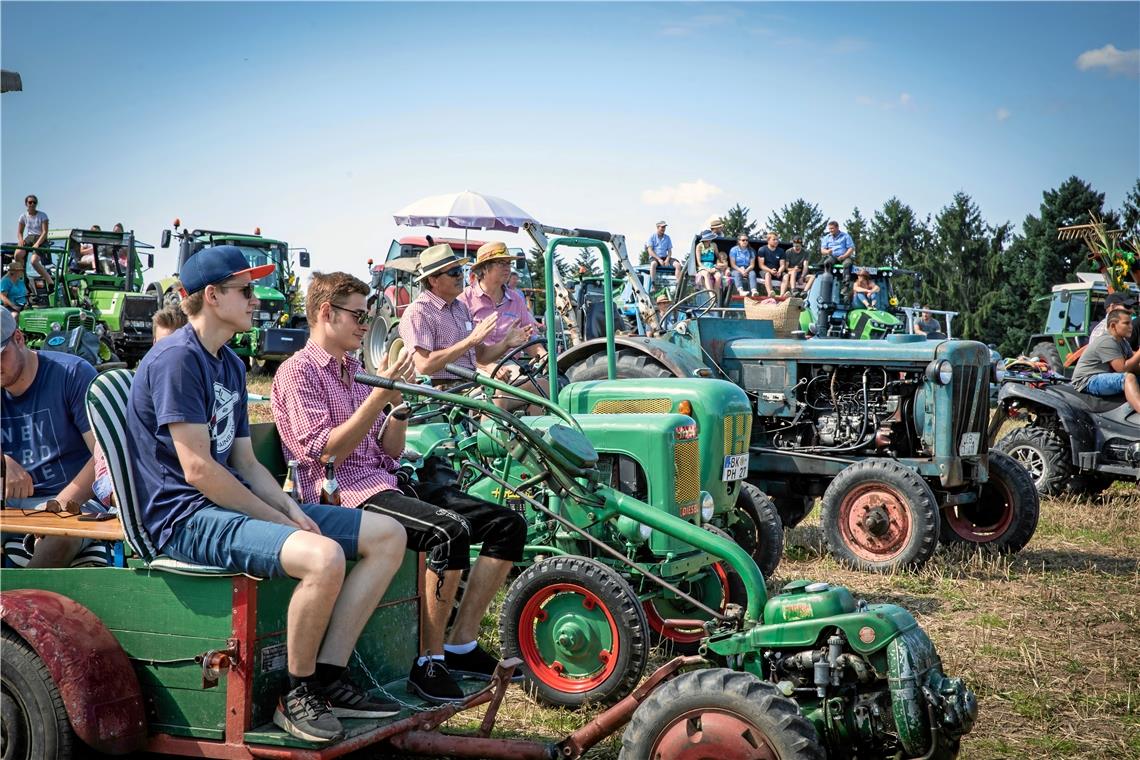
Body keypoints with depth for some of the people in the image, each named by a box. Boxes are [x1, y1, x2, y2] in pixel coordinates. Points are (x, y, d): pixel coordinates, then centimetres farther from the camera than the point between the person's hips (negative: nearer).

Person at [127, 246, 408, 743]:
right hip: (186, 516, -10)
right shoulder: (177, 359, -13)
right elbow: (198, 469, -20)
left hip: (234, 500, 10)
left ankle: (328, 678, -2)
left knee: (387, 536, 1)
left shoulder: (231, 364, 18)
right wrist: (279, 521, -15)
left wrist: (291, 509, -4)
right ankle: (298, 695, -12)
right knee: (323, 557, -34)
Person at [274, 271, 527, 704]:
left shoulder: (354, 372, 23)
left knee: (508, 524, -5)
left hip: (385, 482, 8)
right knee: (449, 531, -33)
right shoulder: (298, 372, -1)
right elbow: (325, 452, -13)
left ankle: (461, 644, -1)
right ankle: (430, 660, -20)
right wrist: (378, 396, -14)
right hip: (345, 493, -8)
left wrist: (398, 403, 2)